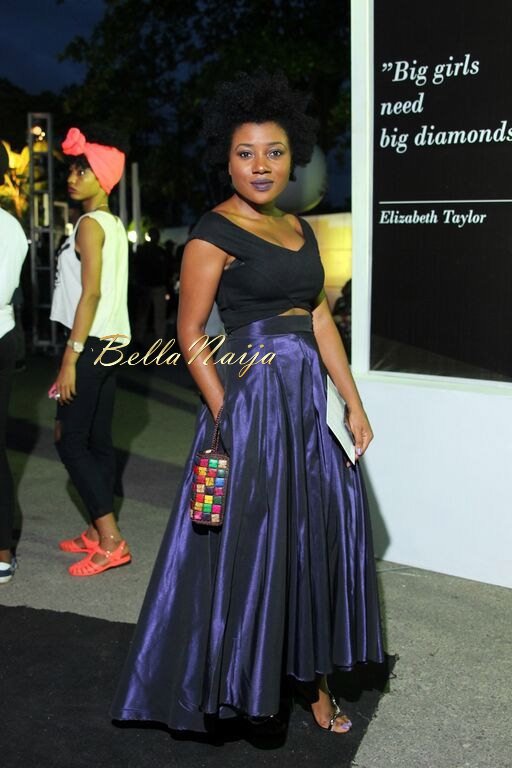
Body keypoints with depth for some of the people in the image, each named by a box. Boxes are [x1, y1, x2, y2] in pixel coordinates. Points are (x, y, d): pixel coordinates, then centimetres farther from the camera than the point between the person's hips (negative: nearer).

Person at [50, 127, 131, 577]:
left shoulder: (90, 224, -12)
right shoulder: (114, 225, 15)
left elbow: (90, 293, -19)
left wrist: (70, 357, -21)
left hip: (90, 343, -9)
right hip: (111, 341, 9)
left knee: (70, 441, -6)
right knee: (98, 441, 11)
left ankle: (111, 540, -7)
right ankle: (98, 534, 18)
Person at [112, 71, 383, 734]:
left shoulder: (299, 229, 14)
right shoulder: (214, 233, -7)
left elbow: (320, 318, 15)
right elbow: (190, 333, -10)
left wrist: (354, 402, 11)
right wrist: (228, 418, -16)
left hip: (306, 400, 7)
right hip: (249, 396, -7)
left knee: (313, 533, 9)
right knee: (248, 538, 1)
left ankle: (307, 674, 25)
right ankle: (232, 682, 20)